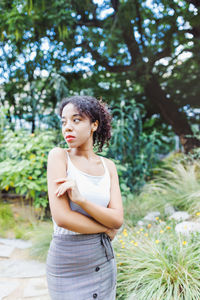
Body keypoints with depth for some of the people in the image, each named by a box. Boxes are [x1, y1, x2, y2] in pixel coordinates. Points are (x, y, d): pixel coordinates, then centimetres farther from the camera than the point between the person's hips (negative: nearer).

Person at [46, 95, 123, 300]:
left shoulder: (108, 166, 2)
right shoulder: (58, 156, -12)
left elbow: (118, 219, -9)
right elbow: (61, 217, -22)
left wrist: (81, 199, -25)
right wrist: (107, 229, -9)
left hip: (103, 259, 5)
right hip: (68, 265, -4)